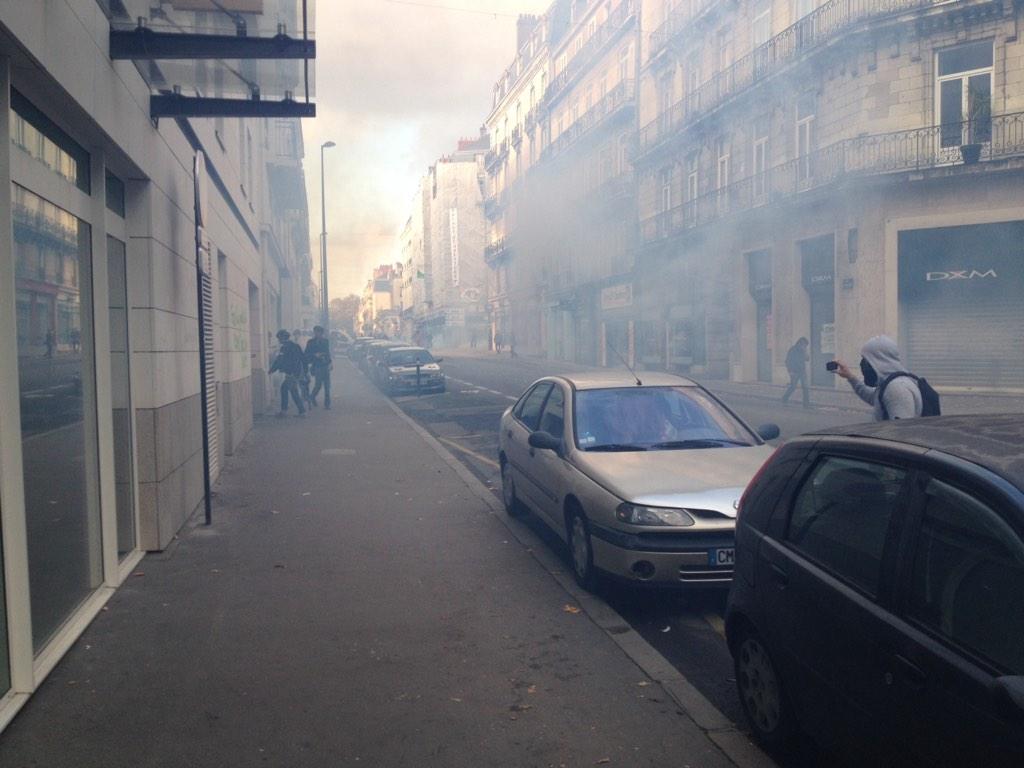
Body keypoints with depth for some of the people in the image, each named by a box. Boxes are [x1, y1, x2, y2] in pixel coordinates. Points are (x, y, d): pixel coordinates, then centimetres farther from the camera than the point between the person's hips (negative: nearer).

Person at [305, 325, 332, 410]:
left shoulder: (325, 341, 11)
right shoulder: (311, 342, -1)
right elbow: (307, 355, -2)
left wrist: (330, 362, 10)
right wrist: (315, 355, -17)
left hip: (325, 366, 4)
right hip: (317, 366, -4)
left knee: (327, 386, 0)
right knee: (318, 384, -5)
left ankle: (327, 404, 5)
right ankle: (312, 397, 24)